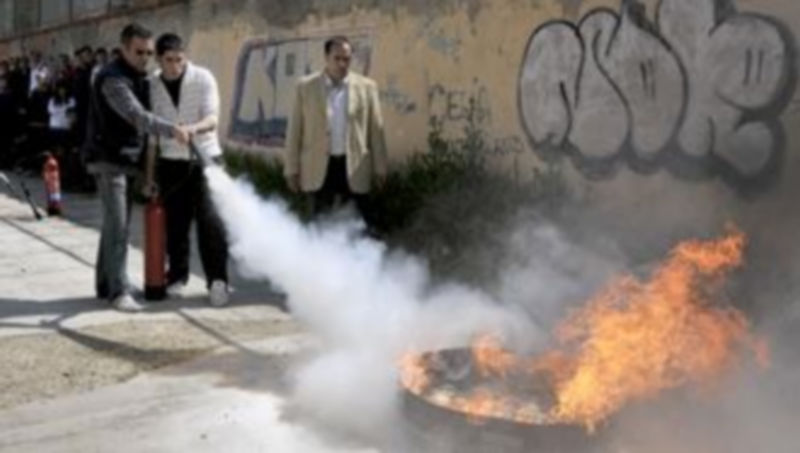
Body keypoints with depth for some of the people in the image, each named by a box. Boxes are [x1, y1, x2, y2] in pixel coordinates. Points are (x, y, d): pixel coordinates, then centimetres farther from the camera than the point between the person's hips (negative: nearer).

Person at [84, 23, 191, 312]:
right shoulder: (112, 79, -17)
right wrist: (171, 130, -45)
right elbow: (137, 116, -32)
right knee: (117, 225, -12)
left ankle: (105, 284, 20)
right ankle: (119, 291, -10)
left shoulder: (139, 77, 11)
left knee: (116, 224, 12)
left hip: (127, 158, 9)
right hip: (108, 158, -9)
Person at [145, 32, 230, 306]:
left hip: (205, 158, -2)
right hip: (171, 161, 2)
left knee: (211, 221, -8)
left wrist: (194, 128, -36)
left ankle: (217, 280, -2)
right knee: (175, 222, 5)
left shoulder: (203, 78, -5)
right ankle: (177, 277, 20)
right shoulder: (152, 86, 3)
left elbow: (212, 118, -13)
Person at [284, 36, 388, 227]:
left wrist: (379, 168, 4)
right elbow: (295, 130, 4)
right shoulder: (306, 87, 1)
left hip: (354, 169, 0)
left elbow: (376, 129, 4)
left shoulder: (366, 87, 2)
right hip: (319, 169, 0)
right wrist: (292, 169, 2)